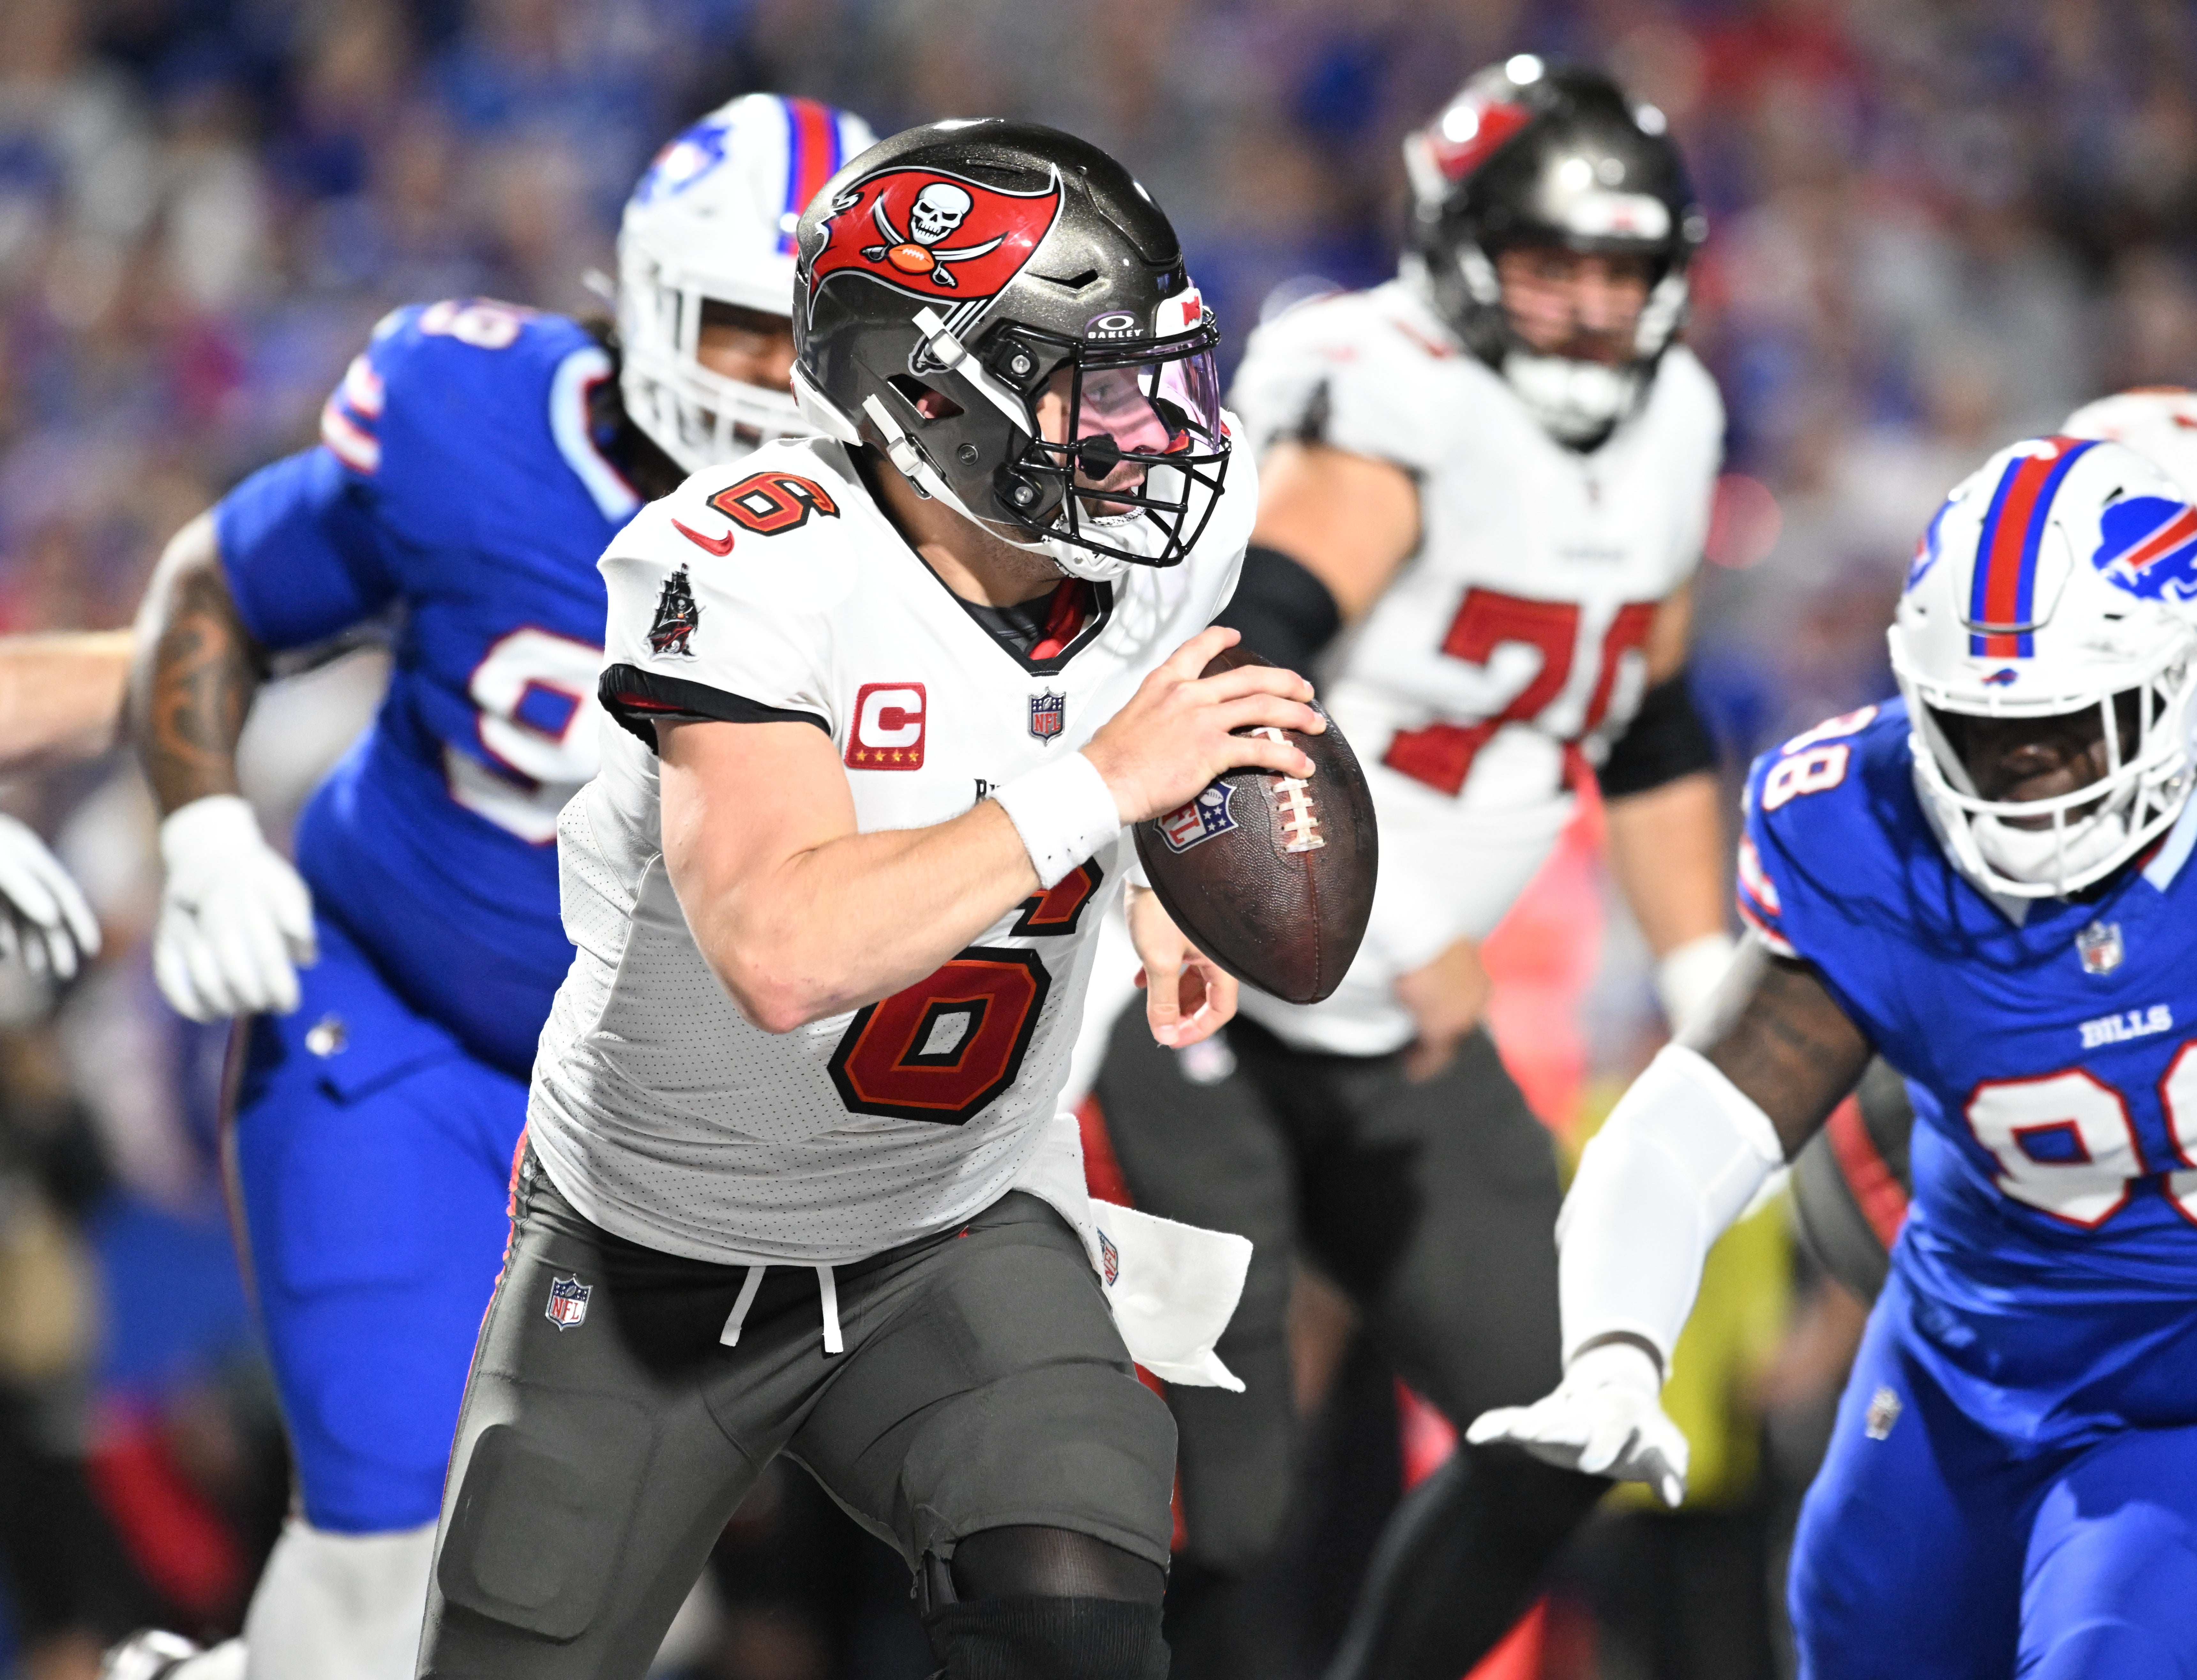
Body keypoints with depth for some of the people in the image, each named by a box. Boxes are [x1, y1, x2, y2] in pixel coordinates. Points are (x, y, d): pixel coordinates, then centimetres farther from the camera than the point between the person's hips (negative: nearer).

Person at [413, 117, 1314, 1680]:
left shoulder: (1174, 524, -10)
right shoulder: (758, 567, -29)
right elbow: (786, 958, -42)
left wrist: (1162, 900, 2)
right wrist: (1103, 783, -38)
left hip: (961, 1237, 3)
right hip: (655, 1254, -3)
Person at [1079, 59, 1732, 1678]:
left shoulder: (1665, 427, 5)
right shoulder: (1393, 406, -22)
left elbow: (1653, 739, 19)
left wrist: (1714, 998, 15)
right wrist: (1397, 924, -38)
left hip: (1393, 1043, 8)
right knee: (1210, 1495, -11)